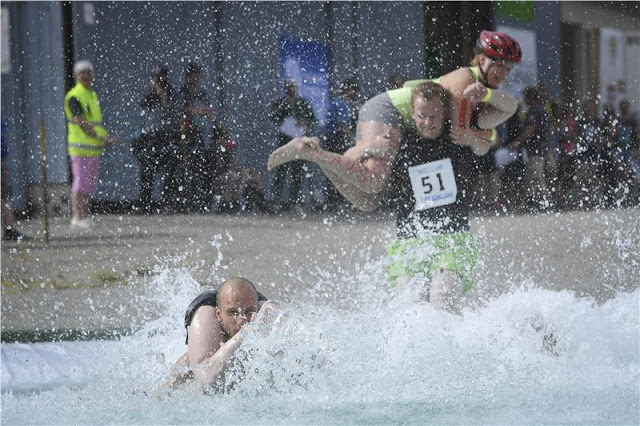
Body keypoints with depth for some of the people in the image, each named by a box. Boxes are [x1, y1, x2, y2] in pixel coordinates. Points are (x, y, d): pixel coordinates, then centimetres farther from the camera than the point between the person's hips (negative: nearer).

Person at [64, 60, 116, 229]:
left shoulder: (92, 94, 17)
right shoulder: (75, 96, -12)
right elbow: (82, 123, -18)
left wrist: (106, 138, 10)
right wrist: (101, 138, -20)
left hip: (94, 147, 9)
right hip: (81, 147, -9)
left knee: (90, 183, 11)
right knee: (81, 184, -8)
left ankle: (83, 216, 17)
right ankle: (78, 217, -5)